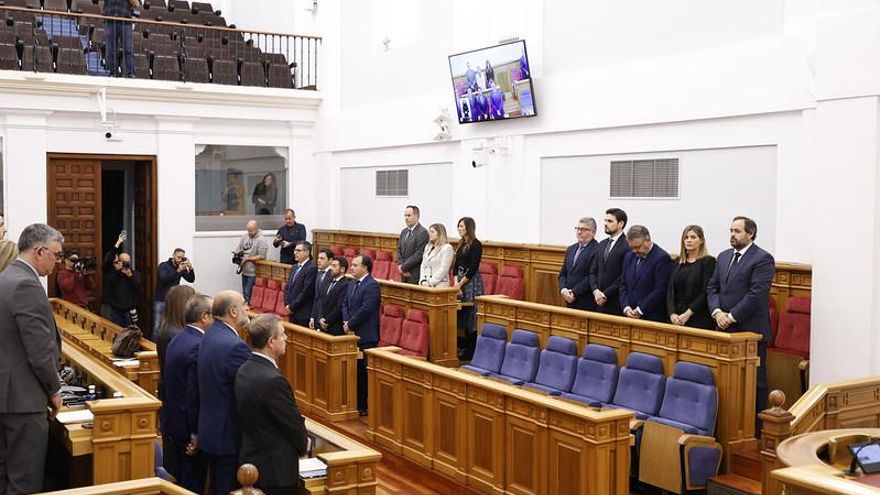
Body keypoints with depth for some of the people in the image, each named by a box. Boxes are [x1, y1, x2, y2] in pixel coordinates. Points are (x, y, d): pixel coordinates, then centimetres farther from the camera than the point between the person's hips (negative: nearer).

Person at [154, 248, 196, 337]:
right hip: (161, 301, -3)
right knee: (157, 326, -4)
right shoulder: (163, 265, -7)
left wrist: (191, 268, -21)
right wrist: (178, 271, -33)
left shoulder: (182, 268, 5)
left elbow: (191, 280, -3)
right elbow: (164, 278, -24)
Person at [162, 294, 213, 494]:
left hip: (171, 423, 10)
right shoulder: (198, 346, -23)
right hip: (188, 429, -10)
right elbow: (196, 395, -23)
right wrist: (196, 434, -17)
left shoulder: (177, 340, 8)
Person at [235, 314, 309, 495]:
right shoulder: (273, 380, -27)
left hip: (251, 459, 9)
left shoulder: (244, 370, 1)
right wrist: (304, 445, 4)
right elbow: (293, 422, -17)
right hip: (275, 468, -9)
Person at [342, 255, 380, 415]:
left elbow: (365, 310, -20)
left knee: (365, 372, -3)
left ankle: (366, 407, 4)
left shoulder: (372, 286, -14)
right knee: (355, 371, 12)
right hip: (353, 335, 8)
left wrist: (350, 325, -12)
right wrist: (346, 322, -3)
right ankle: (356, 403, 20)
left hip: (366, 337, -8)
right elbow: (345, 304, 14)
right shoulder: (352, 285, 15)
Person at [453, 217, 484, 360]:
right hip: (460, 280, 8)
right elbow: (457, 264, 11)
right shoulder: (461, 243, 13)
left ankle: (471, 351, 1)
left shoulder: (476, 244, -11)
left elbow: (473, 268, -15)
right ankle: (466, 347, 15)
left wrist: (461, 283, -12)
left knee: (471, 316, -5)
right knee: (462, 315, 8)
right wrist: (456, 281, -3)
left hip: (472, 282, -8)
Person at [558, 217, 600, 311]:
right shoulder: (571, 249, 16)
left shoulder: (597, 250, -11)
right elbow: (563, 274, 16)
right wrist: (563, 290, -2)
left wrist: (574, 292, -15)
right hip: (570, 302, 7)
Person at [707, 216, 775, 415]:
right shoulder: (723, 257, 15)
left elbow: (756, 294, -16)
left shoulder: (762, 259, -8)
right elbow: (712, 287, 14)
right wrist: (717, 312, -3)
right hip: (726, 329, 7)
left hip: (751, 330, -6)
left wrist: (732, 317, -15)